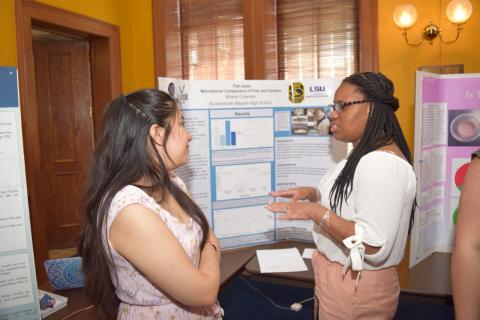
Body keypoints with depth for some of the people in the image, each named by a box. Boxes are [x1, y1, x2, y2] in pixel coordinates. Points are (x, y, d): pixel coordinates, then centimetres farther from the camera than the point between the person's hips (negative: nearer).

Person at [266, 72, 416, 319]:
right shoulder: (364, 154, 7)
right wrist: (312, 194, 1)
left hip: (357, 285, -9)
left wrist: (315, 211, -29)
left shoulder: (383, 164, -27)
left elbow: (374, 246, -30)